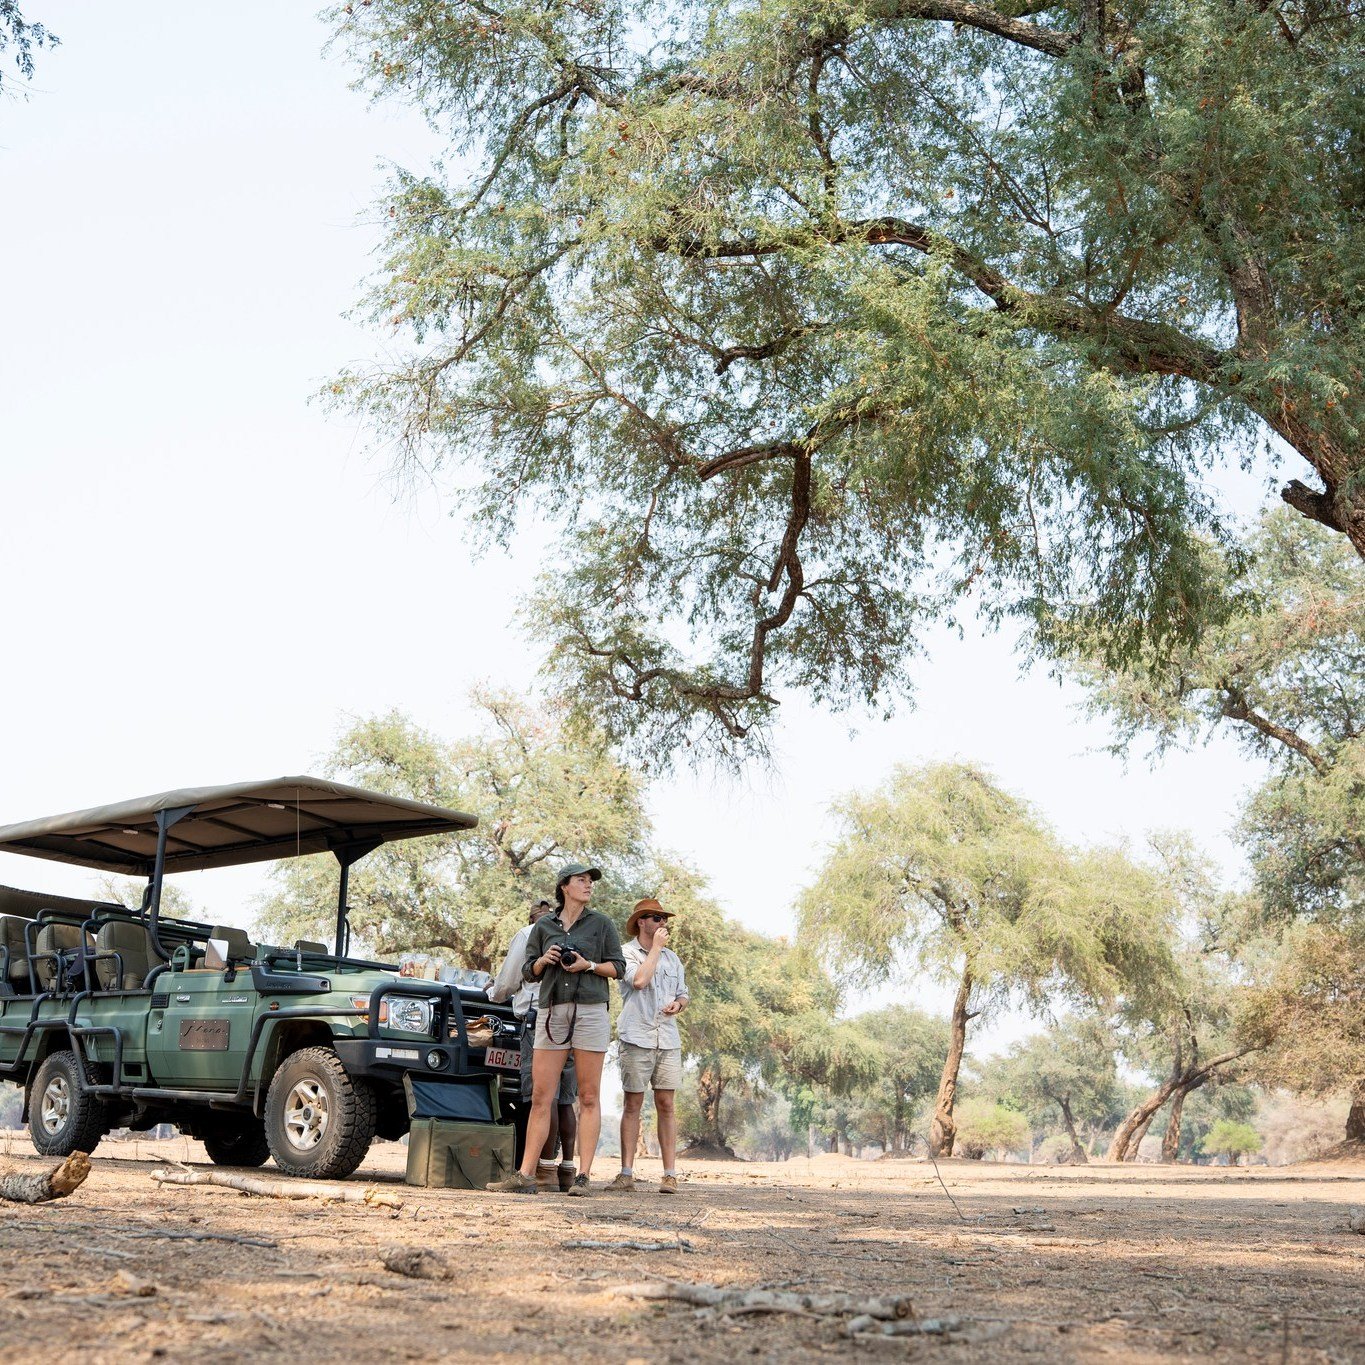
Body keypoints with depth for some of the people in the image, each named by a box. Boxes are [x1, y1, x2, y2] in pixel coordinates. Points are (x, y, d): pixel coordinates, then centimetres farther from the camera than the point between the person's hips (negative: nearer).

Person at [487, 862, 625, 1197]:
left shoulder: (601, 924, 8)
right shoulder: (543, 926, 13)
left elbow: (618, 967, 7)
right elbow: (529, 971, 16)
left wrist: (588, 965, -9)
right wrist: (544, 960, -5)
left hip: (590, 1012, -2)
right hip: (551, 1013, 2)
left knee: (589, 1098, -2)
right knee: (540, 1098, 0)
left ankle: (583, 1176, -1)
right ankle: (525, 1175, 1)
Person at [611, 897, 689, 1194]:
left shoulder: (672, 957, 18)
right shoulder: (627, 953, 1)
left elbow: (683, 994, 25)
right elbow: (639, 980, -17)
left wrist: (678, 1004, 1)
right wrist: (656, 947, -8)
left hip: (668, 1039, 4)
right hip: (636, 1038, -4)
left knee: (666, 1105, 0)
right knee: (632, 1105, 0)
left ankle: (670, 1174, 1)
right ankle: (626, 1173, 4)